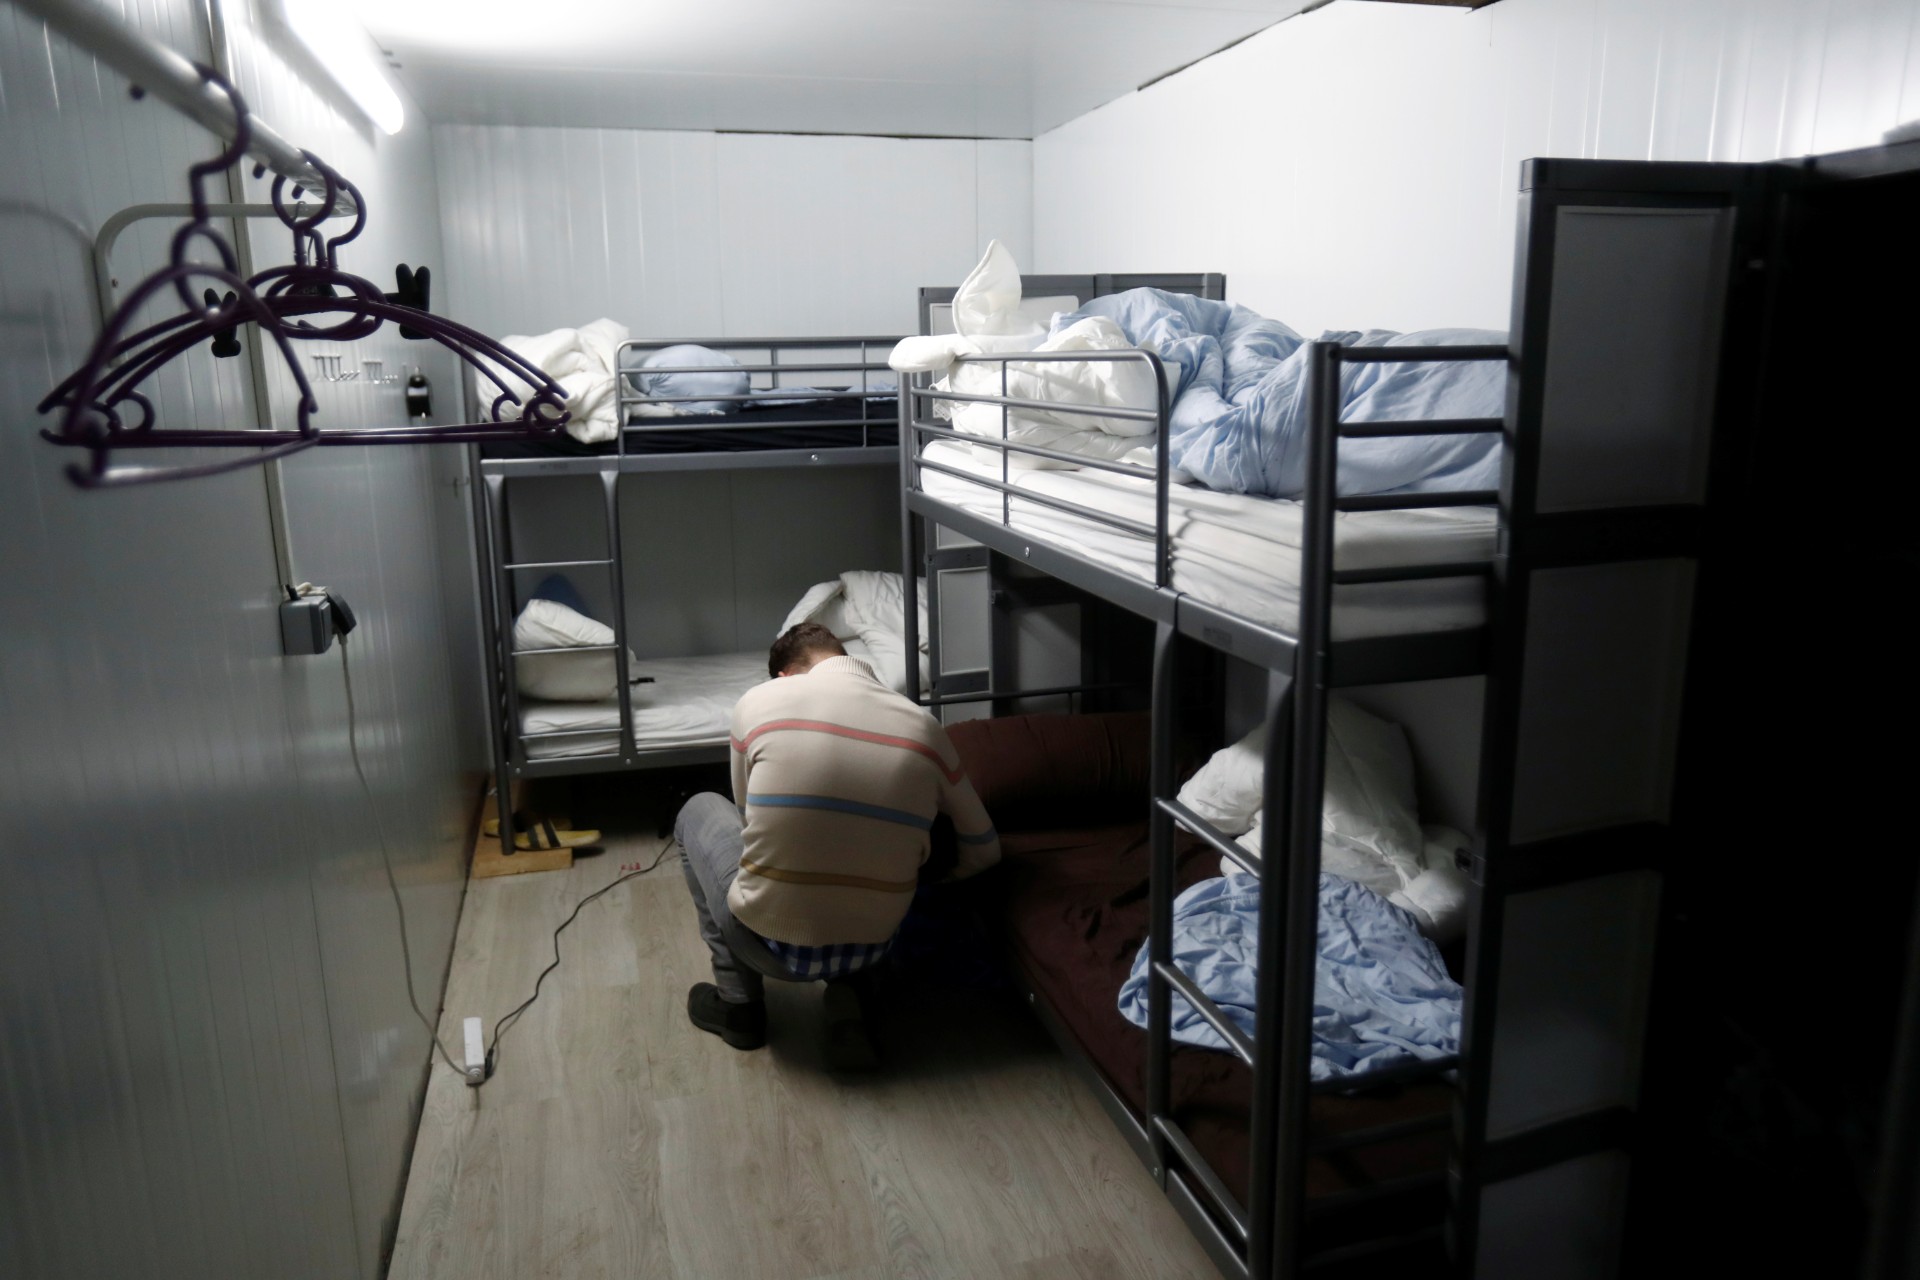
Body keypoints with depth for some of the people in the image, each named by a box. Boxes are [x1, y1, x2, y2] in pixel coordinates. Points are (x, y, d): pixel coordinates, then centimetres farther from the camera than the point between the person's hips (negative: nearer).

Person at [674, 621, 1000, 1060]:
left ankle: (737, 1003, 23)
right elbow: (984, 850, 8)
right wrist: (930, 878, 28)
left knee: (700, 810, 25)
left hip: (771, 939, -2)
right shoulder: (922, 727, -1)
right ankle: (848, 994, 14)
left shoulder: (759, 701, -5)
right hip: (869, 949, 2)